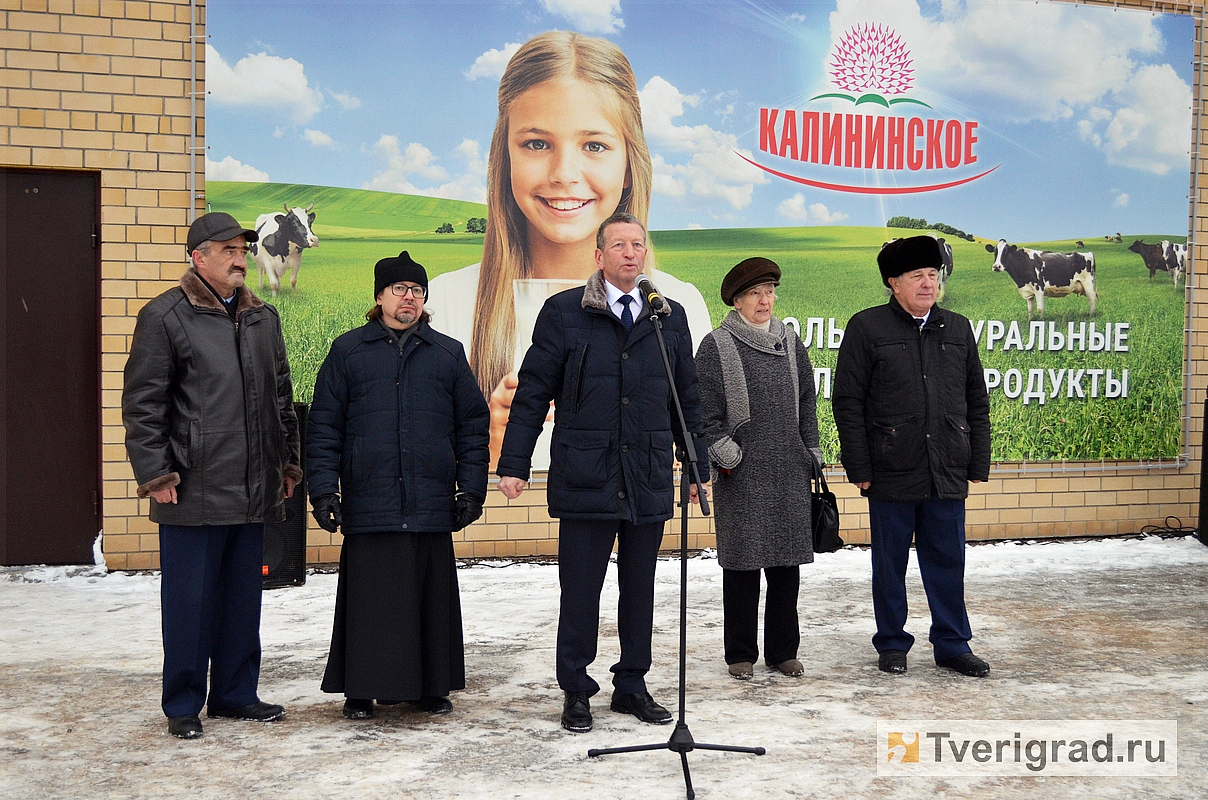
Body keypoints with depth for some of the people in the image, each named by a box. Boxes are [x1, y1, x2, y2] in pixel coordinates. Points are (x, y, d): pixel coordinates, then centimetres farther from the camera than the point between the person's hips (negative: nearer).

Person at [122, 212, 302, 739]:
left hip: (254, 492, 6)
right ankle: (183, 705, 15)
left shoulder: (263, 317, 14)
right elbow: (142, 404, -6)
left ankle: (236, 694, 25)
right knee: (189, 601, 2)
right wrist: (156, 473, -10)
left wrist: (287, 461, 16)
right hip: (193, 492, -5)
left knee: (243, 597, 12)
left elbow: (281, 397, 21)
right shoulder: (165, 317, -4)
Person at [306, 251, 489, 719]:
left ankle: (431, 686, 20)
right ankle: (361, 690, 14)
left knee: (431, 597, 7)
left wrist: (472, 487, 3)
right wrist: (323, 488, -4)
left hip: (431, 504, 2)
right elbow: (323, 426, 5)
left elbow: (473, 426, 11)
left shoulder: (448, 354, 11)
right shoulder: (348, 351, 7)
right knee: (369, 598, 2)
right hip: (368, 503, -1)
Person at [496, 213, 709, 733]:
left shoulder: (670, 318, 11)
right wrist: (514, 465, -5)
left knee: (640, 591, 11)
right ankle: (576, 693, 17)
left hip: (649, 480, 3)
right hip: (584, 479, -3)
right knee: (580, 592, 3)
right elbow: (532, 392, 0)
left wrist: (697, 467, 12)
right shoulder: (564, 312, 0)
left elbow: (687, 398, 15)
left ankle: (632, 687, 25)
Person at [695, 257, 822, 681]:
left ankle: (783, 650, 20)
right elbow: (706, 411, -3)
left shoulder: (790, 342, 13)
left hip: (789, 471, 4)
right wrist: (723, 454, -10)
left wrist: (812, 453, 14)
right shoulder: (716, 346, -1)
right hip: (741, 472, -4)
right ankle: (741, 654, 13)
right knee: (742, 562, 0)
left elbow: (807, 403, 18)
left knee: (787, 562, 7)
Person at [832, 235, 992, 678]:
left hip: (948, 475, 3)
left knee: (948, 562, 9)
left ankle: (953, 644, 22)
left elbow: (977, 403, 14)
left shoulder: (958, 329, 12)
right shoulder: (867, 327, -1)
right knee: (890, 564, 7)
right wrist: (859, 467, -8)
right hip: (891, 474, -3)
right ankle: (892, 645, 22)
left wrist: (978, 463, 8)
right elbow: (848, 402, -3)